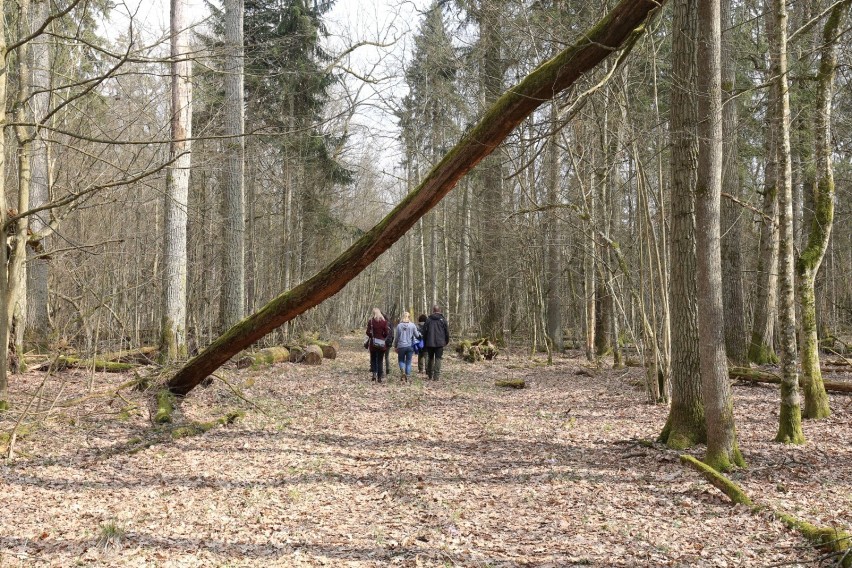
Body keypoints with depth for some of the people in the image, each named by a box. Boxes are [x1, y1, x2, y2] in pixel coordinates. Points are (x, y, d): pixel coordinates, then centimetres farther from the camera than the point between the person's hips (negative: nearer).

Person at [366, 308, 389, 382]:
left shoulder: (371, 321, -4)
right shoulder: (384, 321, -3)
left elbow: (368, 332, -7)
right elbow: (386, 333, -5)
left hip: (373, 343, -1)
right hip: (382, 343, 1)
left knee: (373, 359, 14)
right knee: (380, 360, 9)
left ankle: (374, 374, -4)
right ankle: (379, 377, 6)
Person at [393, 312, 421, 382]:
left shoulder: (399, 326, -5)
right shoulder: (412, 325, -5)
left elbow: (397, 337, 1)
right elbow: (417, 335, 1)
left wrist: (395, 346, 13)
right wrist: (418, 332, 23)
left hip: (401, 346, -1)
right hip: (410, 346, 1)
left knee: (401, 360, 14)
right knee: (408, 362, 10)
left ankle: (402, 371, -13)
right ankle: (407, 377, 8)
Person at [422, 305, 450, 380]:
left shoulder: (428, 320, 2)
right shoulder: (443, 320, 0)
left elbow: (424, 332, 4)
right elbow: (447, 332, 2)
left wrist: (425, 342, 14)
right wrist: (446, 341, 14)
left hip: (430, 343, 2)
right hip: (440, 343, -1)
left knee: (430, 358, 15)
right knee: (438, 359, -1)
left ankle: (430, 374, 20)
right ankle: (436, 376, -7)